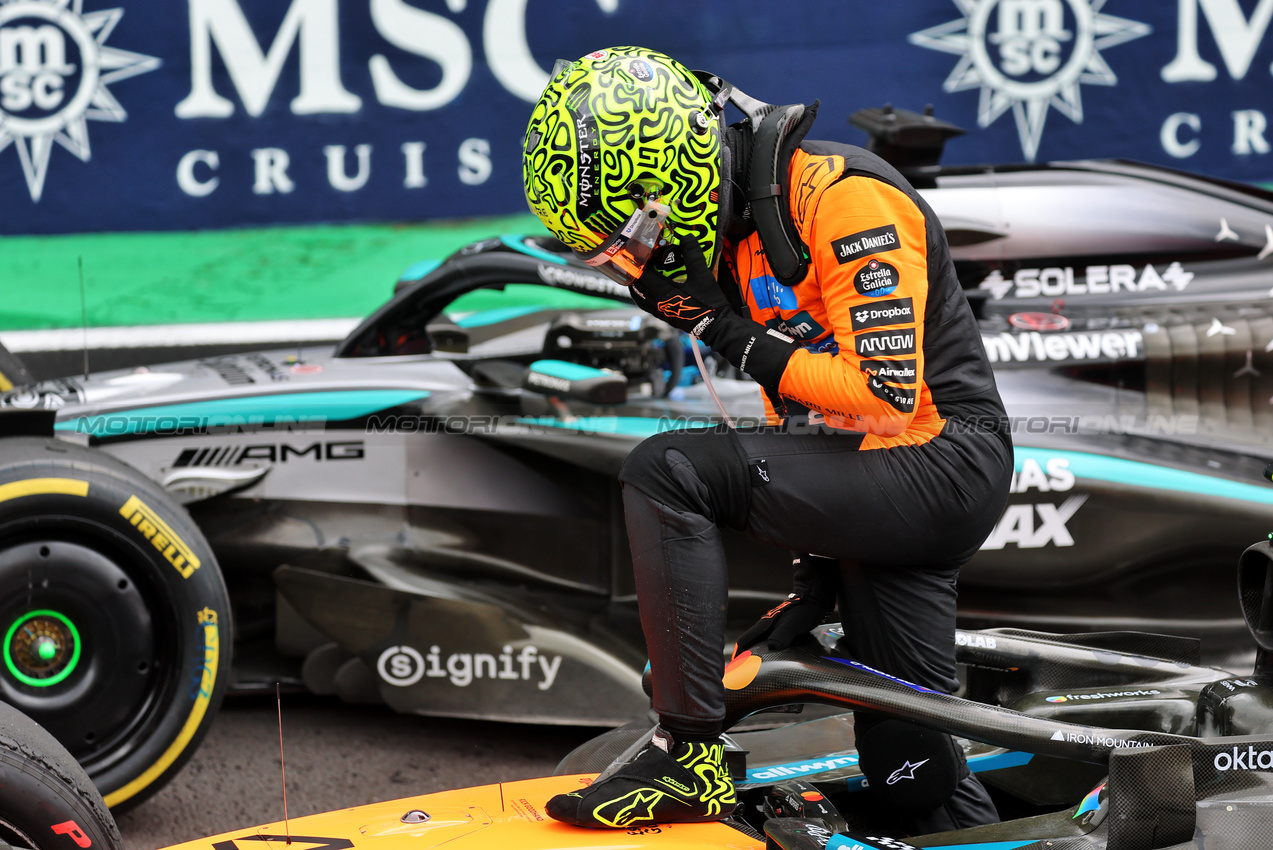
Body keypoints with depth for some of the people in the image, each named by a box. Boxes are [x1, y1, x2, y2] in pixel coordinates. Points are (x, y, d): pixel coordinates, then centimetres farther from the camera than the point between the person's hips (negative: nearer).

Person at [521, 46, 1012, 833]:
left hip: (940, 464, -9)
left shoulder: (844, 198, -19)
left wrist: (735, 340, -19)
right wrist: (815, 566, 14)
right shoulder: (735, 235, 10)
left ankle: (690, 756, -19)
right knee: (911, 768, 9)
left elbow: (887, 397, -24)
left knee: (668, 470, -21)